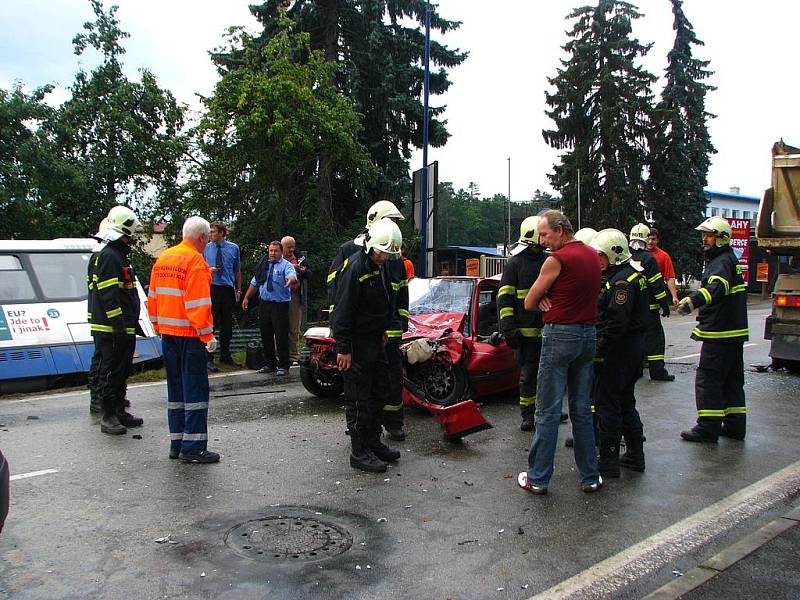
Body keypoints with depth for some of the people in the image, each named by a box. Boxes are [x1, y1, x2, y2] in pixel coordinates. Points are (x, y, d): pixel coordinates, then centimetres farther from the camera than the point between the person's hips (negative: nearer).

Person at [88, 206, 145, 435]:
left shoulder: (121, 254, 17)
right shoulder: (108, 256, -15)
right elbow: (109, 297, -21)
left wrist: (134, 323, 25)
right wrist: (120, 326, -22)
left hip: (124, 328, 10)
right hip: (110, 330, -10)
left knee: (122, 371, 17)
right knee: (110, 372, -2)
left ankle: (119, 411, 27)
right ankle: (108, 417, 6)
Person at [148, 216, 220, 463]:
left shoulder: (163, 259, 11)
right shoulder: (195, 261, -14)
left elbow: (152, 297, 15)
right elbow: (198, 304, -20)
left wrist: (159, 328, 21)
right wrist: (208, 336, -16)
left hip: (167, 334, 8)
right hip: (190, 334, -8)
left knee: (176, 388, 14)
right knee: (196, 388, -2)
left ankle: (176, 443, 20)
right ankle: (193, 447, 0)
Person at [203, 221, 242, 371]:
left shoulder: (233, 248, 5)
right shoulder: (206, 248, 3)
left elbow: (237, 270, 13)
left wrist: (238, 290, 11)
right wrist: (208, 270, -11)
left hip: (228, 289, 2)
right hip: (211, 289, -2)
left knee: (227, 325, 11)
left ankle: (225, 356, 26)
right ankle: (209, 358, 2)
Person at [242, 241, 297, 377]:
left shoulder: (286, 265, -4)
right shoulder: (263, 265, 14)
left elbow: (291, 275, -27)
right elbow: (254, 283, 20)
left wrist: (290, 279, -49)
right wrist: (246, 297, 16)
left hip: (280, 305, -6)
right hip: (264, 304, 6)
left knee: (281, 336, -4)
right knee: (266, 335, 11)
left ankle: (283, 366, 5)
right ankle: (269, 364, 22)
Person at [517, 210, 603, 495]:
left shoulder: (557, 259, -12)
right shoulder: (593, 255, 12)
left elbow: (529, 303, -6)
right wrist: (550, 298, 1)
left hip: (560, 335, -7)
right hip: (588, 334, 7)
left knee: (548, 410, 0)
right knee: (582, 409, 13)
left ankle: (538, 478, 7)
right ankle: (590, 477, 18)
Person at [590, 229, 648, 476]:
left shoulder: (622, 280, -19)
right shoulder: (634, 274, 14)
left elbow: (617, 322, -25)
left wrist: (600, 350, -19)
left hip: (619, 350, -10)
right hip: (634, 347, 10)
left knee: (607, 403, -2)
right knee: (626, 402, 19)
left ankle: (609, 462, 5)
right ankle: (635, 455, 28)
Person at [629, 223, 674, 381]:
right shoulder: (648, 259, -13)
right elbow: (657, 285, -13)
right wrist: (665, 305, -7)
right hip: (648, 308, -6)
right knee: (654, 337, 0)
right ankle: (657, 370, -3)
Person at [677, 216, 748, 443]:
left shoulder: (723, 262, -16)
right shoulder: (730, 260, 19)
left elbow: (717, 287, -37)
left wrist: (694, 300, -52)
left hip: (719, 334, -11)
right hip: (734, 332, 11)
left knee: (707, 380, -7)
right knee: (732, 380, 15)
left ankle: (708, 428, -4)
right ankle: (735, 425, 22)